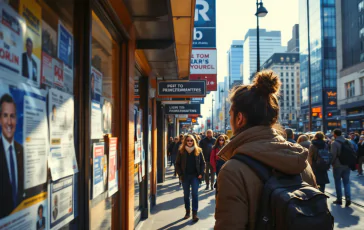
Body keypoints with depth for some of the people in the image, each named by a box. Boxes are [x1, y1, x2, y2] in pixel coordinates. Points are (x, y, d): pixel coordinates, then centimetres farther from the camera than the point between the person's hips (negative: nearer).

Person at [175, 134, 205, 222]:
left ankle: (194, 213, -2)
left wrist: (201, 173, -5)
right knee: (186, 195, 10)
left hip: (195, 176, -1)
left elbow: (202, 163, 5)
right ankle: (187, 211, 22)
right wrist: (180, 174, -5)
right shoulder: (181, 151, 0)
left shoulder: (198, 151, 1)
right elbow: (177, 164, 3)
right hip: (185, 176, 1)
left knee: (195, 194, -6)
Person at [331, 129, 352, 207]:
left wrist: (332, 163, -1)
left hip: (338, 166, -5)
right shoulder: (348, 142, 6)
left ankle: (339, 199, 11)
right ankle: (348, 198, -7)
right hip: (347, 165, 5)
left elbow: (333, 155, -16)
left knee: (338, 182, 7)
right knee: (346, 182, 9)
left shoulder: (334, 143, -13)